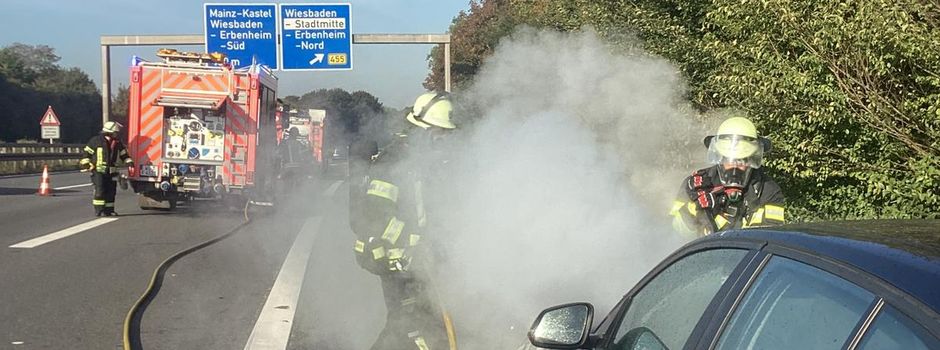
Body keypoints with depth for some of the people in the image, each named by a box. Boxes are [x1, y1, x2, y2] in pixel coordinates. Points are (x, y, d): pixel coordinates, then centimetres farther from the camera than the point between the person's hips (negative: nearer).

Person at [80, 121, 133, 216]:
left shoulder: (118, 143, 12)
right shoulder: (96, 140, -4)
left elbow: (123, 154, 20)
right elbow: (87, 152, 1)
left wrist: (128, 161, 5)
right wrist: (85, 163, -7)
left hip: (112, 172, 6)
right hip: (98, 170, -6)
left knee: (111, 191, 6)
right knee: (100, 191, -10)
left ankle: (109, 210, 14)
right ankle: (99, 210, -7)